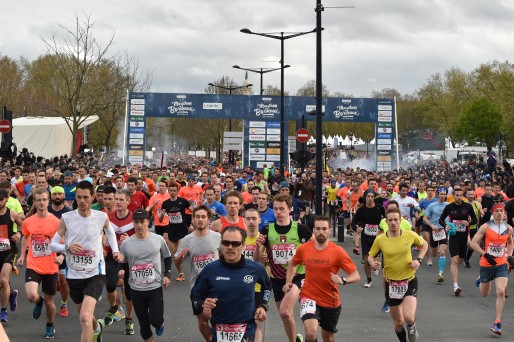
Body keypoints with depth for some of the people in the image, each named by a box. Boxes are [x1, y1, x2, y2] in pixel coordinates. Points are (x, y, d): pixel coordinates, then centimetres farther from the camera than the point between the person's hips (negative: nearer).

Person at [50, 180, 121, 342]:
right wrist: (67, 247, -22)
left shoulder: (102, 217, -7)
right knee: (83, 315, 24)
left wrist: (115, 250, 5)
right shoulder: (66, 218, -8)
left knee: (85, 317, -23)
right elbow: (53, 244, -3)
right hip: (74, 274, 3)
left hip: (95, 273, -3)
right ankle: (97, 327, 58)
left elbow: (110, 232, 17)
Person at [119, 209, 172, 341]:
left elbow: (167, 257, 12)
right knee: (143, 323, 9)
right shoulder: (126, 243, -4)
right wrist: (122, 272, -13)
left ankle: (160, 323, 31)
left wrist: (167, 275, 2)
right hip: (136, 289, 1)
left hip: (155, 287, -1)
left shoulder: (158, 239, -4)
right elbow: (124, 264, 8)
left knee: (155, 320, -7)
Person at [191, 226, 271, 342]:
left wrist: (263, 306, 7)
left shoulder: (255, 268, -3)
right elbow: (195, 296, 2)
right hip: (219, 332, 0)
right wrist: (203, 305, -17)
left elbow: (267, 285, 19)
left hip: (246, 332, 0)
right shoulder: (210, 270, -7)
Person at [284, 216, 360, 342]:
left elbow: (356, 276, -14)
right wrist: (288, 282, 4)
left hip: (331, 301, 1)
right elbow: (293, 264, 16)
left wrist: (343, 280, -34)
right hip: (309, 297, -1)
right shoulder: (304, 248, -6)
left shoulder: (338, 251, -13)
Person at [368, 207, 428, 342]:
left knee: (408, 317, -21)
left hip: (409, 281, -1)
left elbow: (424, 244, 10)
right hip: (391, 284, 1)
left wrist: (419, 260, -5)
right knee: (398, 323, 11)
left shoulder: (410, 235, -9)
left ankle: (412, 326, 15)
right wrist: (373, 263, -18)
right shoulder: (380, 239, -10)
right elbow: (370, 256, 4)